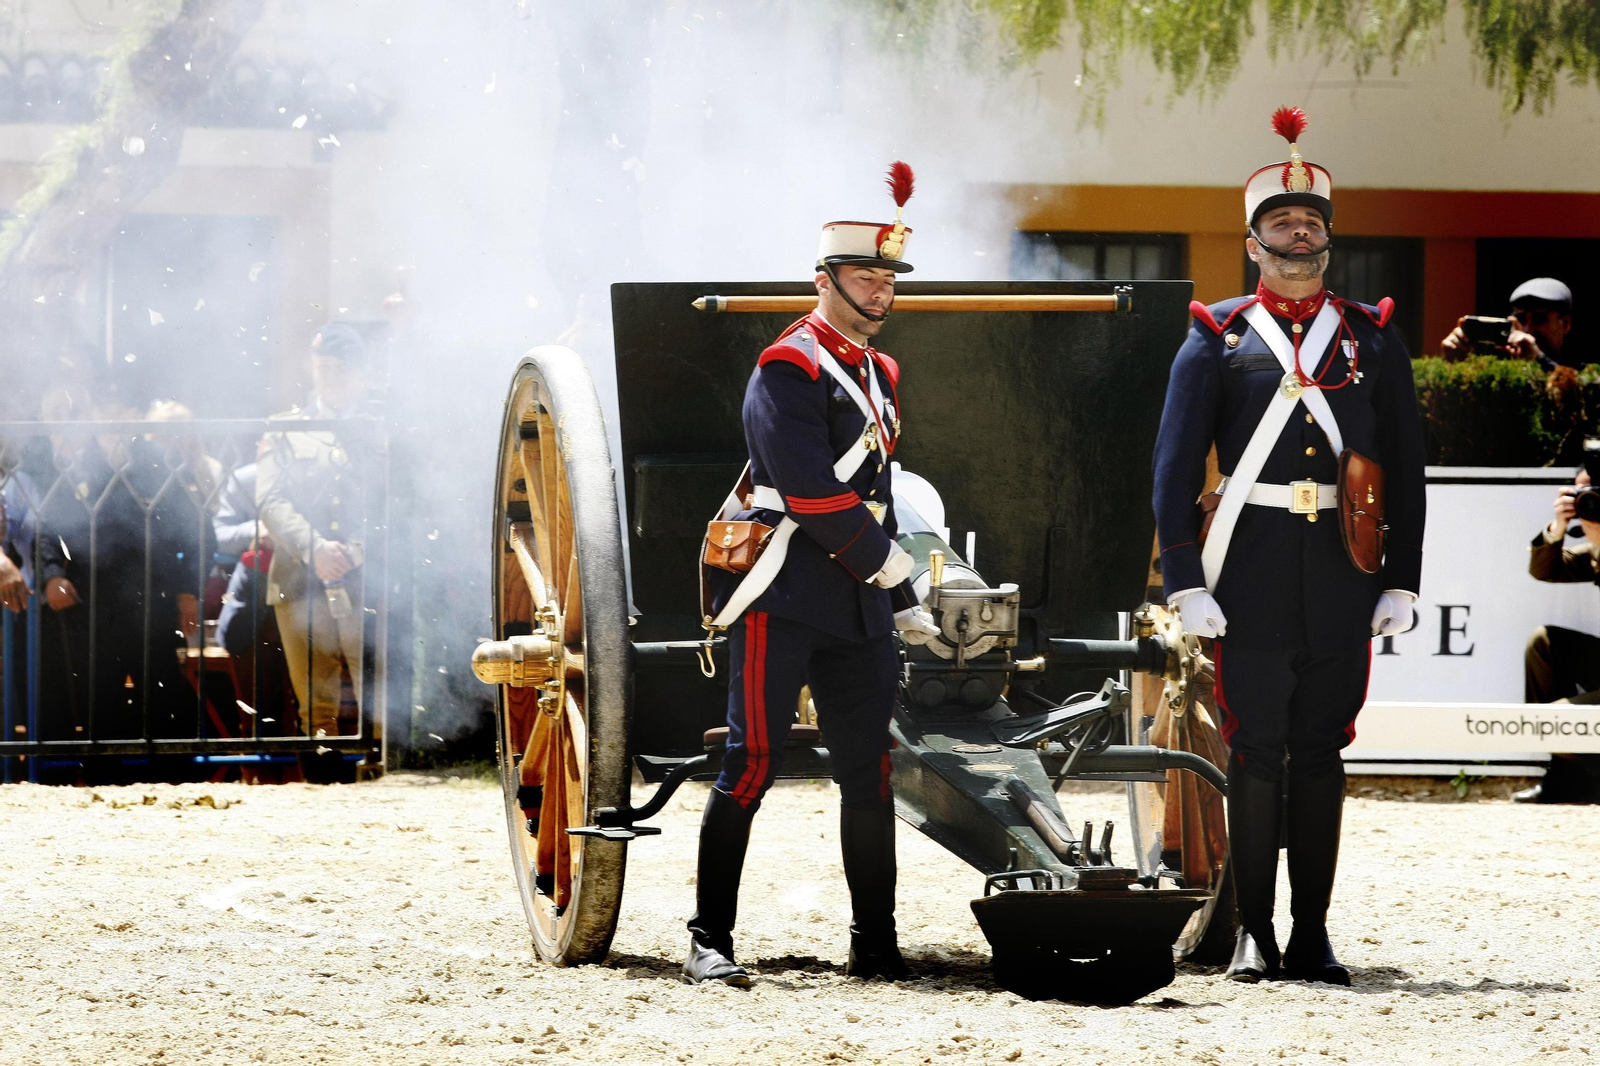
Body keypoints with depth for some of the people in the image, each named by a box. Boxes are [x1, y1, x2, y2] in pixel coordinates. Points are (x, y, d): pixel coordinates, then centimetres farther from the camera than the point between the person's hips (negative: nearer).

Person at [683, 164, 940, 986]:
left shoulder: (877, 376, 19)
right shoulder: (787, 369, -8)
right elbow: (812, 491, -16)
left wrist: (904, 605, 21)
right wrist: (886, 561, -8)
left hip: (856, 608, 8)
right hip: (782, 597, -8)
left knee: (869, 770, 6)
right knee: (751, 764, -10)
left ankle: (875, 943, 12)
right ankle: (709, 942, -9)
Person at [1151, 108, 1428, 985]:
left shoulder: (1373, 337, 10)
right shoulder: (1218, 337, 5)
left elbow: (1404, 467, 9)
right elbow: (1176, 464, 1)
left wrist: (1401, 582, 2)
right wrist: (1184, 581, -8)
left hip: (1342, 577, 2)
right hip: (1250, 575, -2)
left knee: (1320, 753, 5)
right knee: (1254, 754, 0)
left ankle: (1313, 937, 9)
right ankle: (1254, 936, 5)